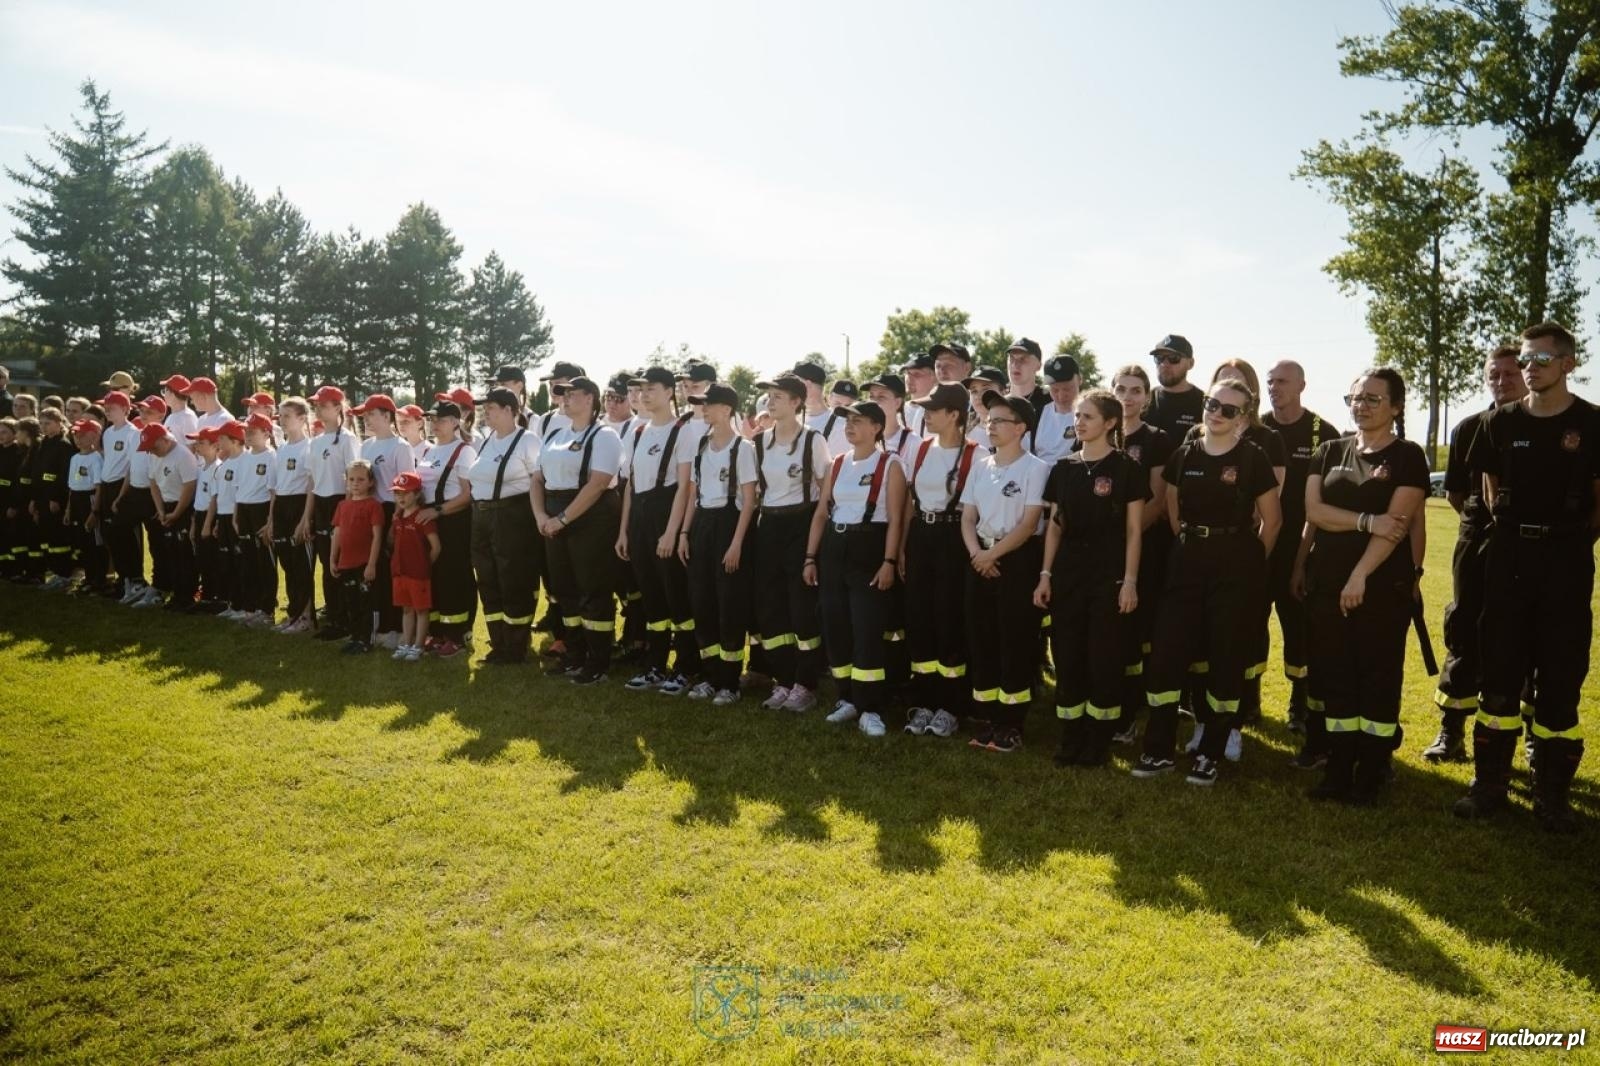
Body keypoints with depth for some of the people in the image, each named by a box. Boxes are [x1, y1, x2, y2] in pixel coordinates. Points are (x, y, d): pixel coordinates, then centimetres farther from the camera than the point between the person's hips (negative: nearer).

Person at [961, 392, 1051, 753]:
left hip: (1019, 560, -6)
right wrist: (976, 552, -7)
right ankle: (986, 719, 18)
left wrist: (994, 554, -15)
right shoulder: (980, 466, 11)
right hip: (981, 559, 6)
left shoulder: (1035, 468, -7)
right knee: (981, 639, 7)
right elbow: (968, 517, 10)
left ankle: (1011, 724, 8)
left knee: (1016, 641, -1)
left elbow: (1029, 524, -12)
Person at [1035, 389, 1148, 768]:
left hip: (1108, 574, -4)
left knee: (1104, 659, 2)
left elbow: (1133, 530, -5)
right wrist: (1045, 573, 5)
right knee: (1066, 657, 6)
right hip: (1068, 572, 4)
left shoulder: (1127, 468, -4)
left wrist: (1130, 580, -10)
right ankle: (1072, 737, 18)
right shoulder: (1063, 468, 8)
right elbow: (1055, 525, 11)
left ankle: (1099, 740, 14)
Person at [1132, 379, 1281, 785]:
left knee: (1226, 658, 4)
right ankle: (1159, 750, 10)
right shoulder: (1184, 454, 5)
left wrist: (1251, 562, 6)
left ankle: (1211, 753, 16)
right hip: (1187, 562, 4)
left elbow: (1272, 520, 1)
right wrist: (1191, 548, 13)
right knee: (1166, 653, -1)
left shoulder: (1253, 458, -6)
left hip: (1235, 567, -3)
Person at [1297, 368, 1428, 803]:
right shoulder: (1330, 451, 10)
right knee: (1333, 673, 7)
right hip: (1326, 581, 4)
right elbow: (1313, 511, -1)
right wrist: (1367, 521, -14)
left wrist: (1360, 575, -18)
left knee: (1378, 676, 3)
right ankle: (1339, 768, 16)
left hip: (1383, 584, -4)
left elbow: (1396, 524, -12)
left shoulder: (1408, 457, -2)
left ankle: (1371, 772, 13)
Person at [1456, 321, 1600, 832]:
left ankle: (1552, 793, 14)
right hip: (1509, 555, 2)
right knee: (1500, 670, 6)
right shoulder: (1501, 422, 5)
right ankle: (1489, 783, 15)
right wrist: (1508, 527, 8)